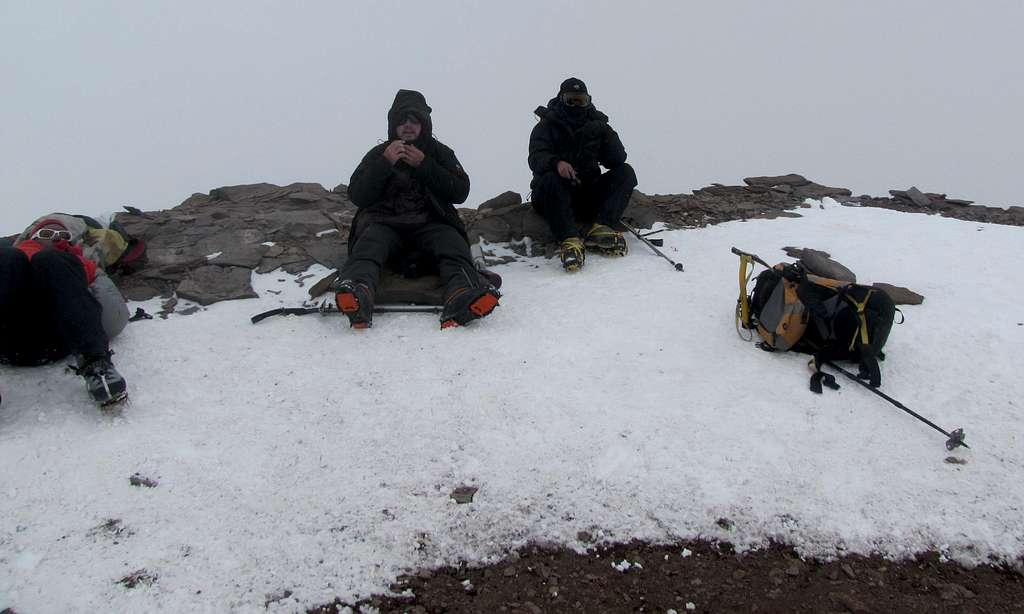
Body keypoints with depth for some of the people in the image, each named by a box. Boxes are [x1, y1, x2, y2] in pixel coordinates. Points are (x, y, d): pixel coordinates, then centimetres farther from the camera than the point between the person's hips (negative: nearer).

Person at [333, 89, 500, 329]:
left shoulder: (440, 153, 20)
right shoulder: (378, 154, 20)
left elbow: (460, 191, 5)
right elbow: (357, 196, 7)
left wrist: (424, 165, -4)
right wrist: (385, 163, -5)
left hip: (431, 223, 0)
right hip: (385, 223, 0)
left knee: (453, 244, -32)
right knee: (369, 244, -33)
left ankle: (462, 297, -62)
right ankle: (358, 299, -63)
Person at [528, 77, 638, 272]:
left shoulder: (595, 124, 13)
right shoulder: (546, 126, 5)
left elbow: (618, 160, 1)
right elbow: (536, 158, -14)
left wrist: (606, 135, -16)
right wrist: (556, 163, -36)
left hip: (587, 194, 3)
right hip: (555, 196, -3)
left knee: (626, 172, -14)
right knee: (551, 179, -35)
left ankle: (600, 228, -35)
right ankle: (570, 241, -52)